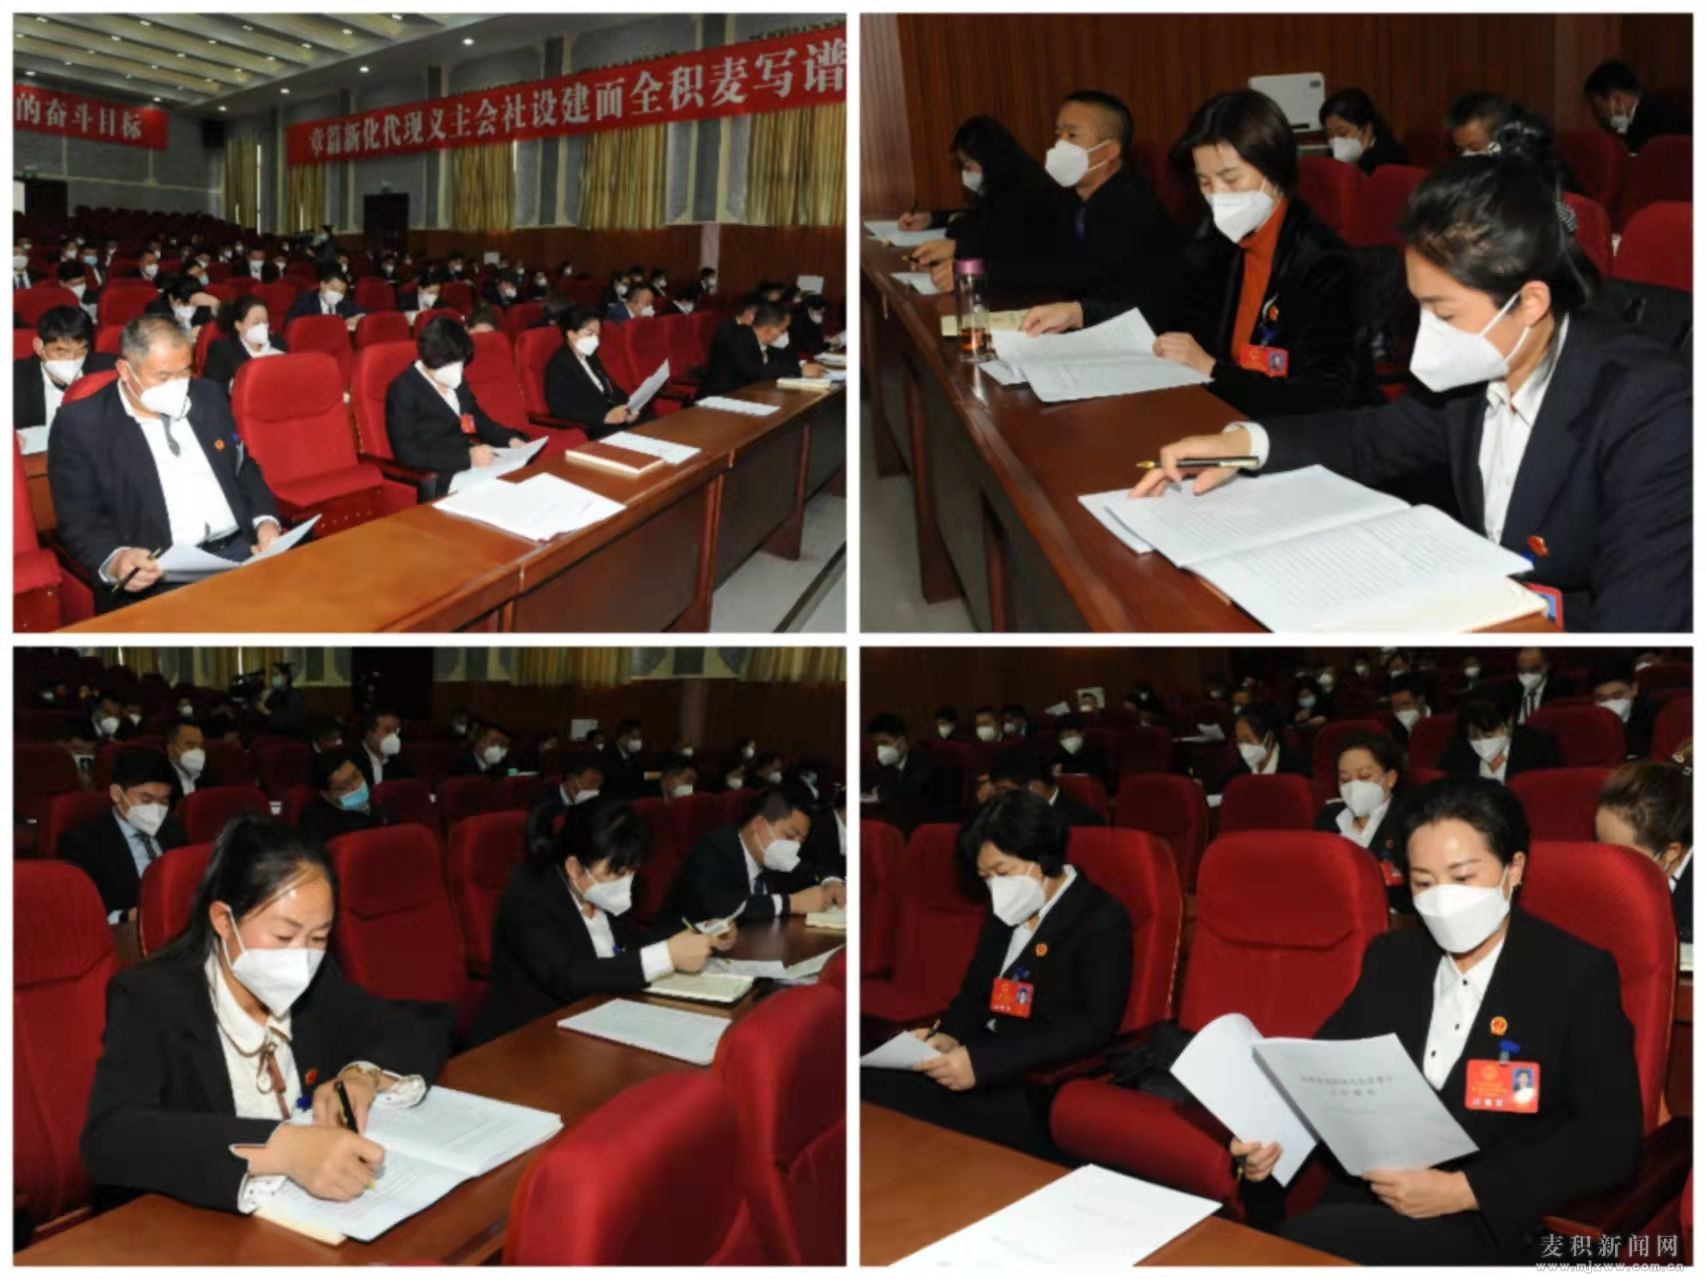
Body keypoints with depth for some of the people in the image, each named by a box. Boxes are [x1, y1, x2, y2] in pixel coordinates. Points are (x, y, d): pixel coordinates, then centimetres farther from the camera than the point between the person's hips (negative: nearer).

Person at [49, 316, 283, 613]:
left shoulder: (208, 397, 15)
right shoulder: (82, 424, 0)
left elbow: (244, 467, 23)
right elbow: (78, 519, -2)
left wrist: (265, 520, 3)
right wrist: (114, 560, -24)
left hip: (240, 548, 5)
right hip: (156, 575, -5)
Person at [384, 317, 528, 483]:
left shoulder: (457, 383, 16)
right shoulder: (403, 390, -7)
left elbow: (481, 421, 29)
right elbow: (407, 454, -16)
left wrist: (511, 440, 7)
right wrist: (466, 458, -25)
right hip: (438, 479, -8)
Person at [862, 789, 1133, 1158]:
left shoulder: (1102, 921, -8)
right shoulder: (1006, 911, 15)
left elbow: (1092, 1030, -17)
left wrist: (982, 1062, -25)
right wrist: (949, 1036, -5)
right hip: (983, 1059, 7)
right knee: (869, 1084, -19)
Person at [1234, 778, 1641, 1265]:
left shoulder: (1577, 974, -2)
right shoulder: (1392, 956, 13)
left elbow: (1612, 1139, -8)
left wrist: (1461, 1190, -18)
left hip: (1483, 1221, -4)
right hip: (1362, 1196, 4)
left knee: (1305, 1243, -30)